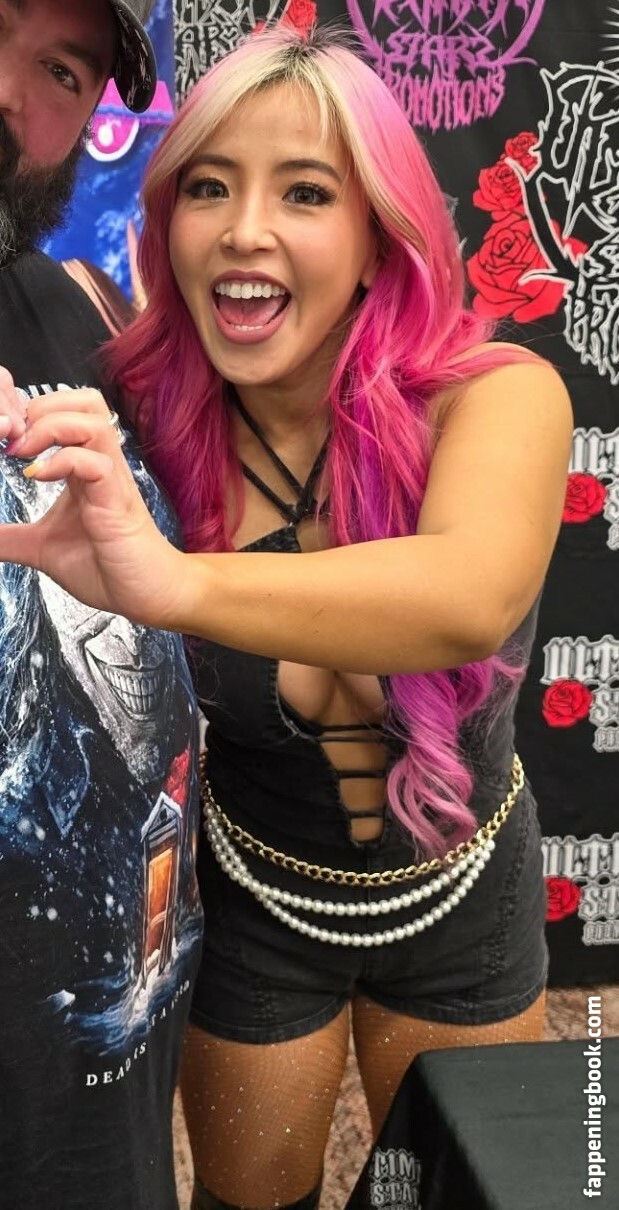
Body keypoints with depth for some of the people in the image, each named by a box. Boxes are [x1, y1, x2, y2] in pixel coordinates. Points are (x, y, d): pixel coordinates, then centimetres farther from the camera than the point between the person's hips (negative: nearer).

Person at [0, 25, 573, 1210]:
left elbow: (472, 597, -46)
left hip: (467, 896, 0)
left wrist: (176, 581, -62)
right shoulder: (138, 426, -20)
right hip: (257, 902, 0)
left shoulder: (494, 397, -25)